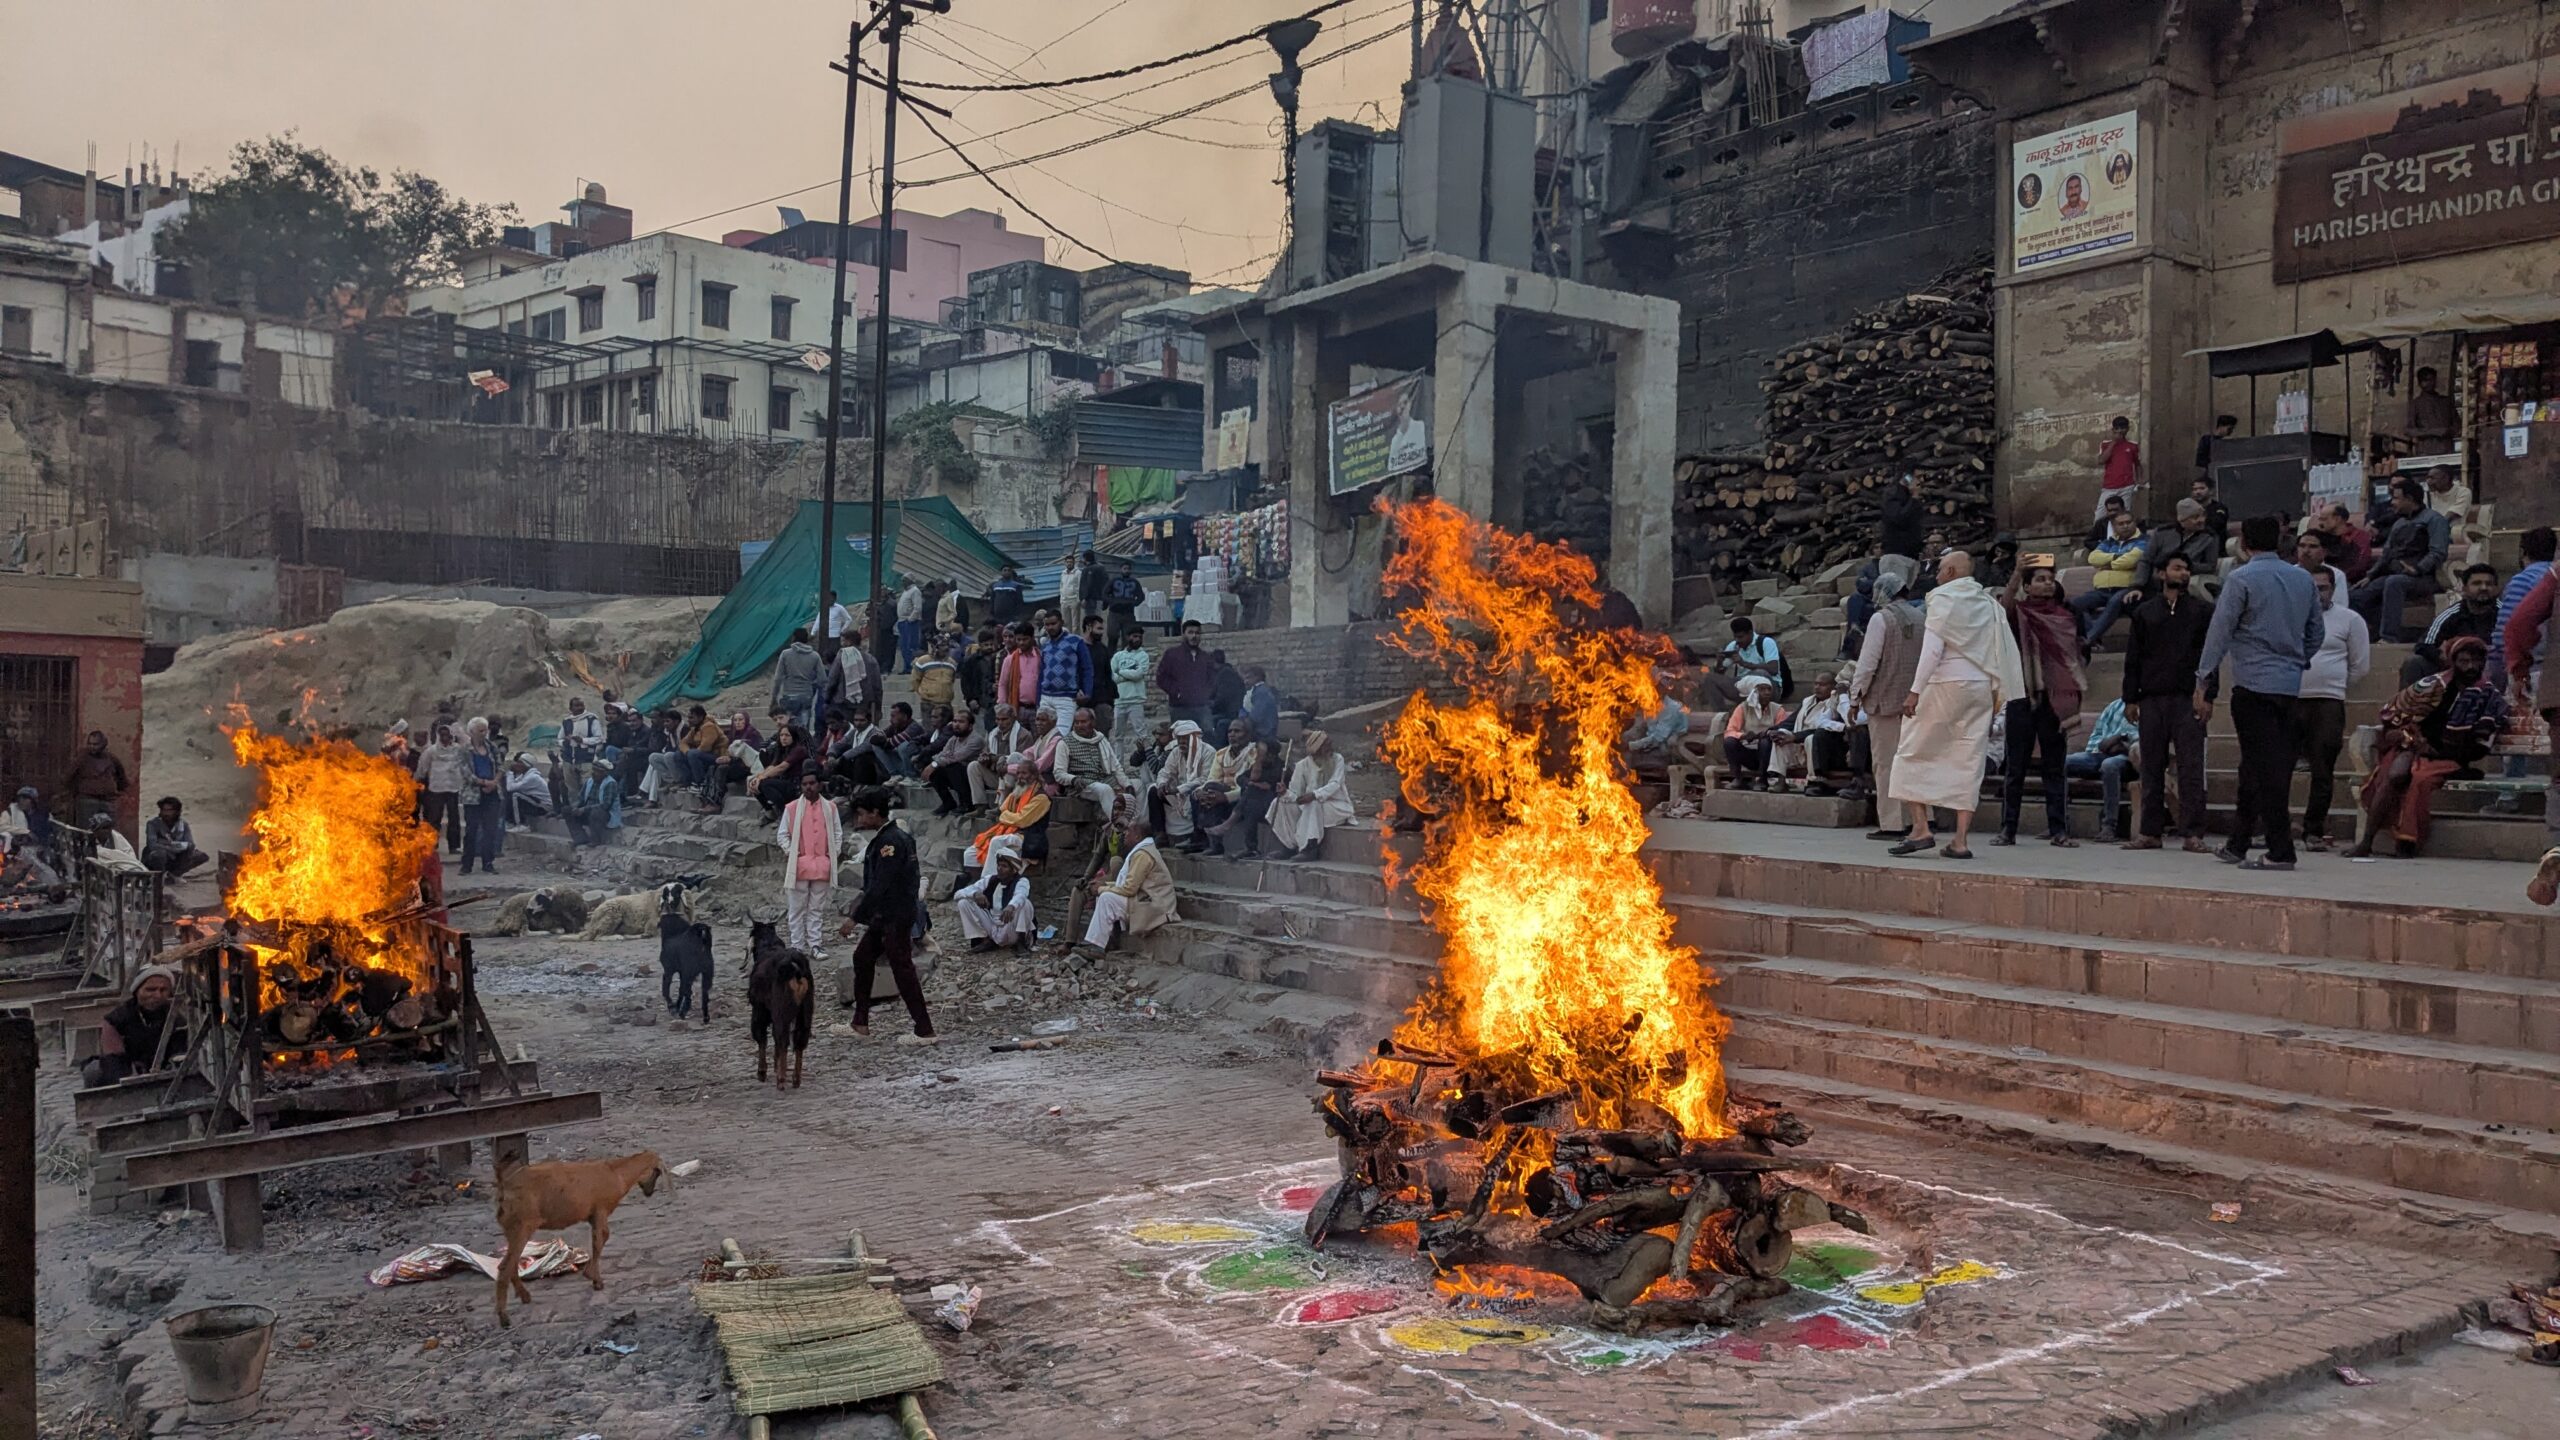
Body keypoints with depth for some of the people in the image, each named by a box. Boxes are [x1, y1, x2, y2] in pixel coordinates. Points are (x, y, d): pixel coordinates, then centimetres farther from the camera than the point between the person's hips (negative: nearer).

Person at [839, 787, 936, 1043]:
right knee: (862, 958, 15)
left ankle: (924, 1031, -4)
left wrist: (854, 918, -21)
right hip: (884, 916, 10)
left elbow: (879, 885, -23)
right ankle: (860, 1022, 23)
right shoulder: (891, 837, 12)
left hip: (895, 917, -10)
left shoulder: (890, 841, -19)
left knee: (902, 969, -7)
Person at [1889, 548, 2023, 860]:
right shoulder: (1989, 603, 13)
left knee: (1911, 754, 4)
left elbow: (1933, 648, -14)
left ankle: (1921, 828, -5)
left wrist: (1916, 690, -16)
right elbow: (2004, 650, 11)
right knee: (1969, 761, 6)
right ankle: (1960, 840, 3)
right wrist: (1998, 692, 15)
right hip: (1982, 687, 6)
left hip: (1946, 683, -6)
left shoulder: (1944, 598, -6)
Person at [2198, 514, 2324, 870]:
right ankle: (2238, 844, 23)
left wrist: (2203, 683, -6)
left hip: (2253, 684, -7)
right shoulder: (2302, 578, 12)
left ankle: (2280, 851, -5)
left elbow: (2219, 632, -9)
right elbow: (2317, 632, 17)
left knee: (2264, 768, -4)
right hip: (2290, 684, 7)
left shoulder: (2241, 579, -8)